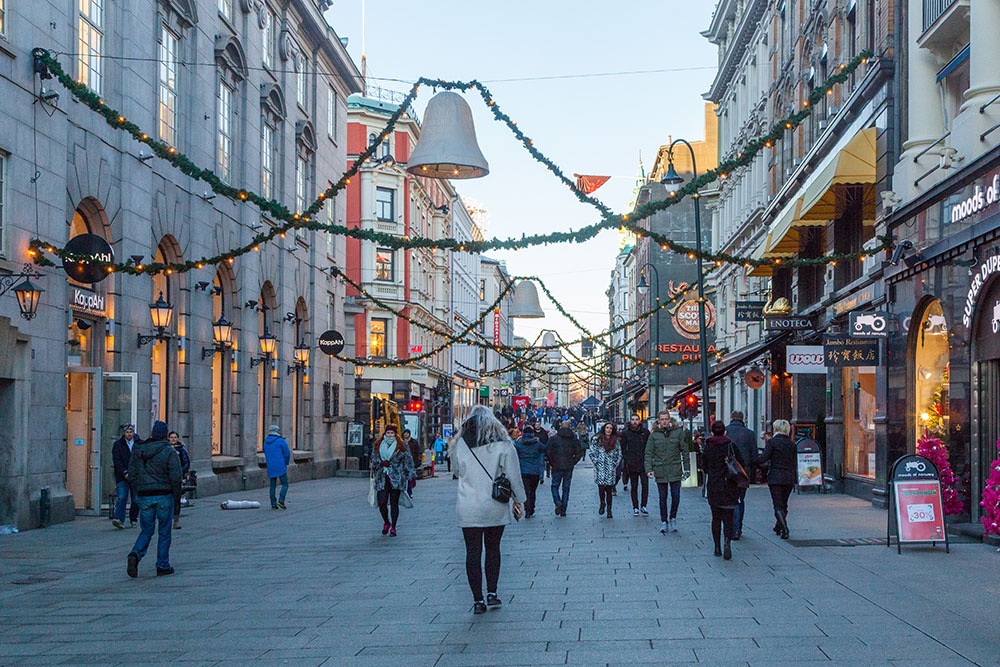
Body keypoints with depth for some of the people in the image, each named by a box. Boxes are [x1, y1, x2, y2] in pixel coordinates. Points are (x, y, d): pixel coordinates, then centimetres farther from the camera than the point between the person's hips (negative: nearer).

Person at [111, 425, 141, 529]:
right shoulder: (118, 444, 4)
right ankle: (119, 520, -20)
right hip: (122, 477, -1)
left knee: (136, 500, 4)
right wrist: (125, 473, -17)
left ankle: (133, 520, 16)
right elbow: (117, 461, -5)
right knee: (122, 498, -12)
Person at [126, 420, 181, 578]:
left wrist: (139, 493, 16)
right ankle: (163, 566, 11)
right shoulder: (169, 452, -8)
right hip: (164, 496, -3)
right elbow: (175, 476, -13)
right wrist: (176, 495, 0)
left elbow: (132, 475, 8)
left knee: (146, 531, 12)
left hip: (145, 497, 3)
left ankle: (135, 555, -14)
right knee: (164, 532, 8)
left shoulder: (138, 451, 6)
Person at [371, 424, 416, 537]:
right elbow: (373, 460, 16)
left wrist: (411, 477, 0)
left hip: (396, 479, -2)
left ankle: (393, 528, 9)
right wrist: (381, 463, -6)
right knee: (382, 503, -6)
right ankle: (386, 523, 20)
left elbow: (408, 462, 4)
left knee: (394, 504, -1)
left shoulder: (402, 446, 2)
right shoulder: (378, 446, 10)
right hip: (382, 479, 2)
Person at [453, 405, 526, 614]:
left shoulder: (461, 444, -1)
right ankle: (492, 593, 14)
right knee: (493, 549, 17)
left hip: (468, 509, 0)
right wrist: (518, 500, 7)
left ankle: (477, 600, 4)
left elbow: (460, 471, 8)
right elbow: (513, 475, -3)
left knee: (473, 552, 4)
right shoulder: (502, 443, -5)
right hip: (495, 508, 0)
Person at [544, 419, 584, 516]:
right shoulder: (573, 438, 3)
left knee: (555, 486, 11)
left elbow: (547, 452, -9)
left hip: (557, 467, -2)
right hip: (569, 468, 2)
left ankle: (558, 502, -16)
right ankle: (563, 510, 8)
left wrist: (551, 463, 2)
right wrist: (573, 462, 9)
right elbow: (580, 452, 1)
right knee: (566, 488, 10)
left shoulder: (553, 438, -4)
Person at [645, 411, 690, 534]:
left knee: (676, 496, -2)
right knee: (663, 497, 7)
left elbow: (684, 451, 7)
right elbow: (648, 454, 2)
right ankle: (664, 521, 18)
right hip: (660, 471, 0)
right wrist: (648, 469, -9)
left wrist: (686, 468, 4)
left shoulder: (678, 432, 2)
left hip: (675, 470, 0)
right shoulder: (654, 435, 3)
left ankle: (673, 518, 20)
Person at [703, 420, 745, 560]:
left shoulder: (707, 447, -1)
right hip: (729, 487, -1)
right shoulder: (731, 445, -5)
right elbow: (742, 464, -5)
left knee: (716, 518, 12)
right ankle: (727, 542, -19)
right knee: (728, 517, 3)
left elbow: (704, 468, 4)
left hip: (713, 487, 1)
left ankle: (717, 547, 12)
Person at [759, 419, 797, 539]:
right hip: (789, 478, 5)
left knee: (778, 506, -4)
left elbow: (763, 458, -14)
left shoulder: (772, 442, -7)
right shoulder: (792, 444, 8)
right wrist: (794, 480, 17)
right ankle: (778, 527, 30)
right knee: (783, 504, 18)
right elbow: (794, 463, 11)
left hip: (775, 478, -5)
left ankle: (785, 529, -19)